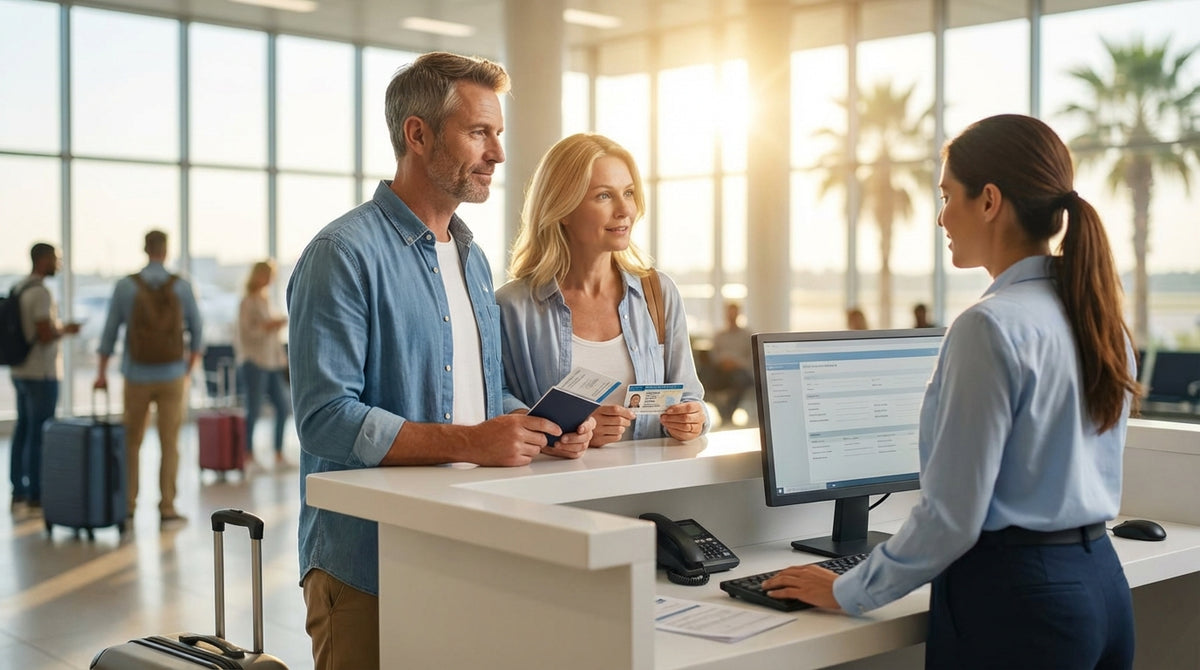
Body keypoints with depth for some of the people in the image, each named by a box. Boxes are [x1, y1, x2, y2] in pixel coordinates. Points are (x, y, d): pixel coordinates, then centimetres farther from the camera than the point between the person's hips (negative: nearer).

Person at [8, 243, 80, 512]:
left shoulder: (18, 289, 12)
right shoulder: (41, 293, -17)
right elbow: (45, 335, -23)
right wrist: (65, 330, -4)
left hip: (20, 371, 9)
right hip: (41, 373, -9)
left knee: (23, 431, 12)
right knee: (39, 434, -3)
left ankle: (18, 493, 16)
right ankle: (35, 497, 1)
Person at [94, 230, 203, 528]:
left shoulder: (125, 286, -3)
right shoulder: (181, 286, -3)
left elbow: (110, 332, 1)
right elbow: (196, 332, 1)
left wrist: (102, 373, 10)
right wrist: (189, 370, 14)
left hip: (137, 377, 1)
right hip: (172, 376, -1)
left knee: (131, 443, 12)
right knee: (169, 444, 4)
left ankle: (128, 506, 12)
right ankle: (167, 508, 4)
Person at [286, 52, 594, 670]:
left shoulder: (472, 259, 15)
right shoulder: (345, 254, -13)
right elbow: (326, 419, -22)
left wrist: (543, 429, -1)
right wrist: (468, 442, -26)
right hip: (366, 569, -8)